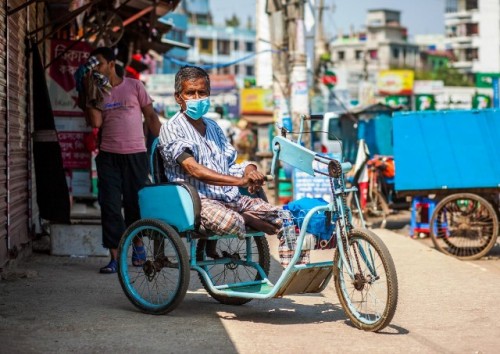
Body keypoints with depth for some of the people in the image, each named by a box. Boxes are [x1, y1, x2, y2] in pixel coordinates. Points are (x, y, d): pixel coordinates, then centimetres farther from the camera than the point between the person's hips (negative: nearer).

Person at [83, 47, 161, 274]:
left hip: (135, 154, -2)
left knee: (135, 203, 6)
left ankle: (138, 244, 30)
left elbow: (150, 115, 5)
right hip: (108, 155, 2)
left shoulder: (134, 86, 3)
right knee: (110, 206, -3)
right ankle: (115, 257, 1)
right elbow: (96, 122, -7)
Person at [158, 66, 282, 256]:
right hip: (197, 200, -8)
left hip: (230, 198, 8)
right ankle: (247, 219, 0)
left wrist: (250, 170, -5)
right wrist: (240, 181, -26)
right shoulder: (171, 128, -3)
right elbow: (194, 169, -18)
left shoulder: (212, 126, 23)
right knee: (230, 221, -38)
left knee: (280, 216, -4)